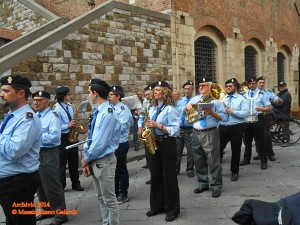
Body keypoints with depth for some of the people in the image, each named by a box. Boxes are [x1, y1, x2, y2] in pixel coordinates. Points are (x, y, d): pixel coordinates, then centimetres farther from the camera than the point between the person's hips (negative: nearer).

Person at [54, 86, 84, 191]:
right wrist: (68, 126, -24)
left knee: (74, 160, 12)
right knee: (62, 162, 4)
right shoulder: (57, 108, -15)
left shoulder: (70, 106, 10)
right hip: (62, 138, -7)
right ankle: (61, 185, 17)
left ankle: (75, 183, 24)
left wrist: (74, 124, 0)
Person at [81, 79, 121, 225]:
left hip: (104, 161, -9)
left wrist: (86, 158, -10)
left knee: (109, 199, 6)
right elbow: (91, 137, 9)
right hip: (94, 160, 9)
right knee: (101, 198, 20)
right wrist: (87, 159, 1)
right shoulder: (98, 112, 7)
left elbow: (101, 142, -22)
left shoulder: (107, 113, -21)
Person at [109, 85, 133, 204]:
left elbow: (121, 127, -22)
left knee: (121, 169, 5)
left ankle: (123, 194, 19)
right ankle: (115, 192, 31)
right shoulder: (111, 108, 8)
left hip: (120, 144, -7)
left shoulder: (123, 109, -14)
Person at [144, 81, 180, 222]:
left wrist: (158, 125, -22)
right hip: (154, 142, 7)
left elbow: (175, 130, -18)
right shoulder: (152, 109, 11)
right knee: (156, 175, 14)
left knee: (169, 176, 1)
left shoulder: (170, 109, -12)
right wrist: (148, 127, -3)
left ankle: (172, 209, 15)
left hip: (167, 143, -7)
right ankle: (157, 205, 28)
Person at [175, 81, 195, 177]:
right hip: (178, 128, 4)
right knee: (177, 150, 11)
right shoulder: (179, 101, 10)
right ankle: (175, 169, 24)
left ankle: (190, 169, 21)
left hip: (190, 129, -3)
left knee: (190, 151, 4)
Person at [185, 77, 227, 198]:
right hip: (196, 133, 6)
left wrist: (212, 112, -21)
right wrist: (187, 107, -4)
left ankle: (216, 187, 10)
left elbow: (223, 117, -6)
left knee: (213, 161, -2)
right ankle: (203, 184, 27)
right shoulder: (195, 98, 15)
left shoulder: (216, 99, -2)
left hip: (210, 134, -6)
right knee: (199, 161, 13)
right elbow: (185, 112, 18)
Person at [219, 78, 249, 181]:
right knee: (218, 148, 3)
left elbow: (245, 113, -13)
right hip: (223, 127, 3)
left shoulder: (242, 99, -1)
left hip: (236, 128, -3)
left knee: (236, 150, 8)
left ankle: (235, 172, 23)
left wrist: (232, 112, -20)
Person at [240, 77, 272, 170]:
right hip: (247, 120, 4)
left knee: (259, 142, 0)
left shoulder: (261, 94, -2)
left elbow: (269, 107, -5)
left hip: (258, 119, -4)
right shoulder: (245, 94, 10)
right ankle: (246, 159, 27)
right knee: (247, 141, 14)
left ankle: (264, 161, 13)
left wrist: (261, 109, -24)